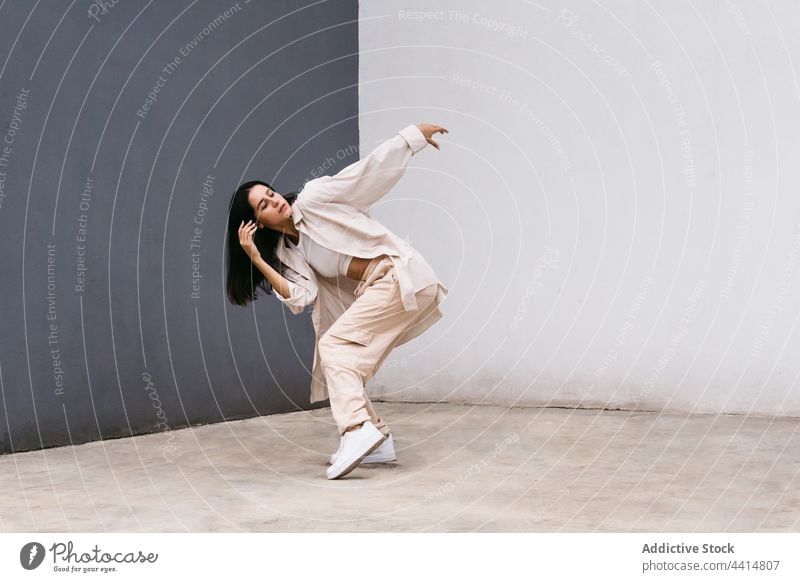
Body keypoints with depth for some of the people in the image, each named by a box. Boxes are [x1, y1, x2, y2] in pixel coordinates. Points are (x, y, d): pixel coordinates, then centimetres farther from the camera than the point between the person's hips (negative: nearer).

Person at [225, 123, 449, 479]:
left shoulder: (312, 200, -4)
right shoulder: (285, 252, 9)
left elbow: (370, 169, -3)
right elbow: (301, 297, -6)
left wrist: (413, 134, -6)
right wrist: (256, 259, -11)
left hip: (399, 277, -7)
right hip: (369, 293, 7)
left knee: (334, 345, -18)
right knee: (336, 370, 6)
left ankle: (357, 428, -28)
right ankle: (377, 440, 15)